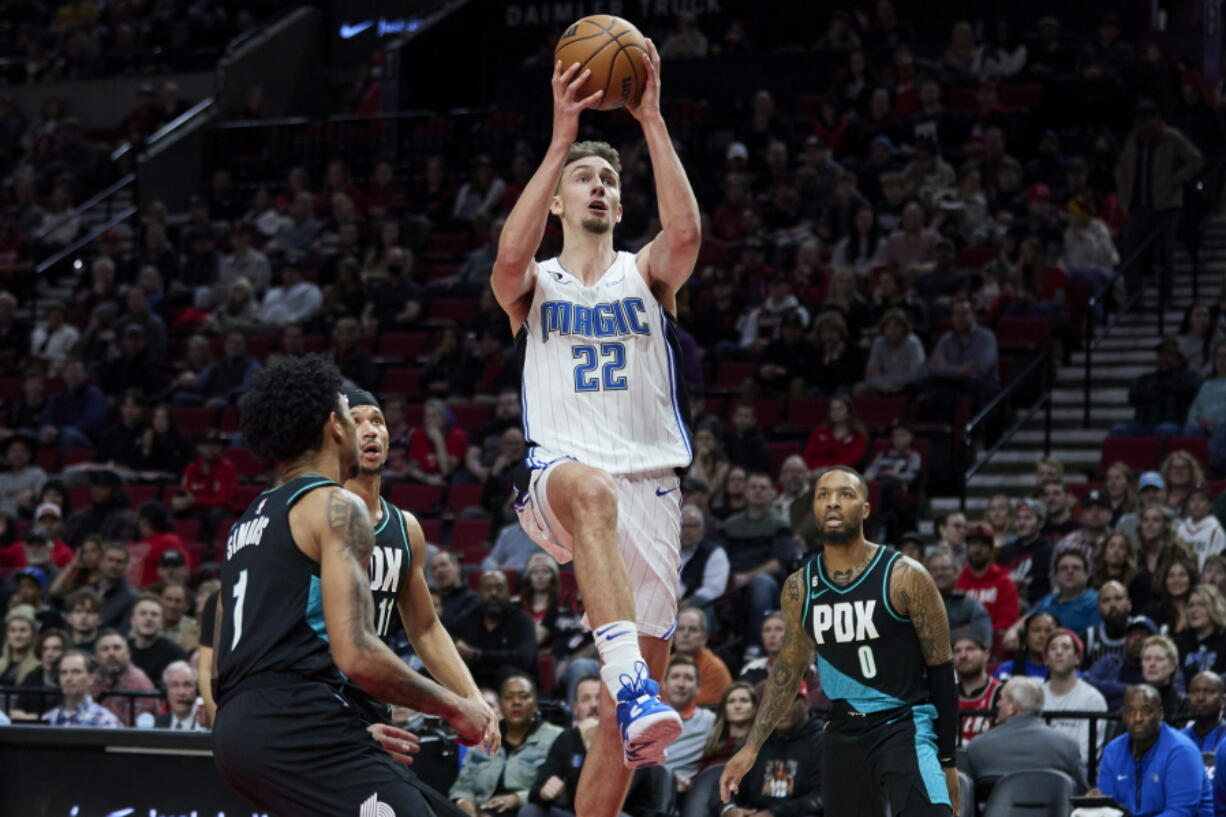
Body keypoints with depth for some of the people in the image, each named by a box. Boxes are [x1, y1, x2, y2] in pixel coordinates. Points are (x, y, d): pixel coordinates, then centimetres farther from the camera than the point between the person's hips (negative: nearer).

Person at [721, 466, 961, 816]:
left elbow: (941, 672, -5)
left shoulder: (904, 577, -10)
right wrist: (751, 748, 14)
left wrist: (947, 761, -6)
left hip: (904, 725, -5)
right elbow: (787, 669, 19)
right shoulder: (799, 588, 4)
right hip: (844, 733, 5)